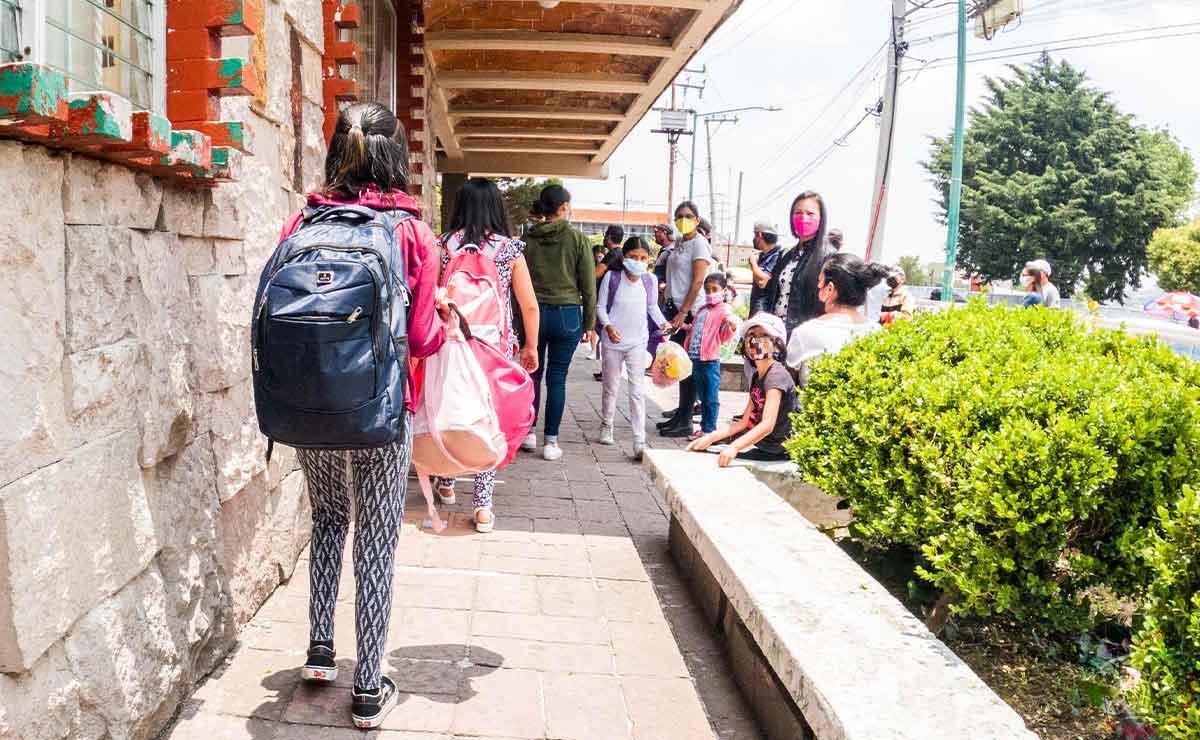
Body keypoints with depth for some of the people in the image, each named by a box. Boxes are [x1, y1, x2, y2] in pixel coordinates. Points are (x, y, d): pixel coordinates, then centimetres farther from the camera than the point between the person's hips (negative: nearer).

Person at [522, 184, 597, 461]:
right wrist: (589, 323, 5)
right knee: (557, 379, 3)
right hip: (567, 315, -2)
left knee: (533, 374, 14)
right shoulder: (577, 239, -4)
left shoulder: (528, 240, 1)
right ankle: (551, 441, 6)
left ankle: (528, 432, 21)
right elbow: (588, 285, -2)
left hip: (533, 313, 2)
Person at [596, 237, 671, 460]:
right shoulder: (612, 277, -9)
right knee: (611, 387, 14)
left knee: (637, 390, -5)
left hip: (637, 342, 1)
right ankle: (606, 427, 37)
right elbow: (601, 306, -2)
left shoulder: (649, 280, -2)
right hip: (613, 341, -1)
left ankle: (640, 442, -7)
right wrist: (608, 326, -18)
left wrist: (662, 323, -1)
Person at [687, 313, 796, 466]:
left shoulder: (776, 375, -17)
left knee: (719, 461, -19)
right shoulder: (757, 376, 12)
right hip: (759, 443, 9)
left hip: (774, 452, -9)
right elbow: (744, 422, 12)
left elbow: (767, 425, -28)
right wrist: (710, 438, 2)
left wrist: (734, 447, -39)